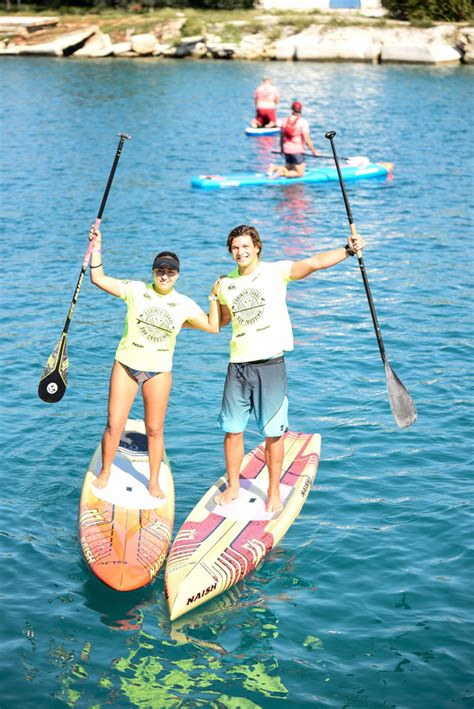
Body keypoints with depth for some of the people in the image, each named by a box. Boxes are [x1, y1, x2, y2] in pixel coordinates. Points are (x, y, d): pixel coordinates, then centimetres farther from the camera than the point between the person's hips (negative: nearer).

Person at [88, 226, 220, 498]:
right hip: (126, 365, -1)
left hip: (159, 371, 1)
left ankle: (154, 482, 24)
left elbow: (213, 326, 5)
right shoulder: (136, 290, -4)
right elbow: (99, 279, -6)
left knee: (155, 429, 8)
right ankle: (105, 473, 22)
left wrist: (214, 297, 2)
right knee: (114, 425, 0)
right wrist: (97, 248, -12)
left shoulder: (184, 304, 1)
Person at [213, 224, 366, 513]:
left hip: (271, 365, -4)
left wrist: (347, 250, -33)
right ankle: (233, 488, 26)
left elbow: (314, 263, -20)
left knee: (273, 433, 2)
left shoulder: (276, 272, -4)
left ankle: (274, 492, 16)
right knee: (232, 430, 9)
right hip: (238, 366, 4)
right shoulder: (226, 284, 10)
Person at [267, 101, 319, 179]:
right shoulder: (303, 122, -11)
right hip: (297, 151, -6)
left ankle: (274, 167, -4)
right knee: (299, 173, 5)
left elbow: (282, 138, 12)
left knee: (289, 171, 22)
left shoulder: (285, 121, 5)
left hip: (287, 150, 6)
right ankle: (282, 173, -18)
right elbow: (307, 140, -14)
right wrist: (314, 152, -6)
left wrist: (282, 149, 28)